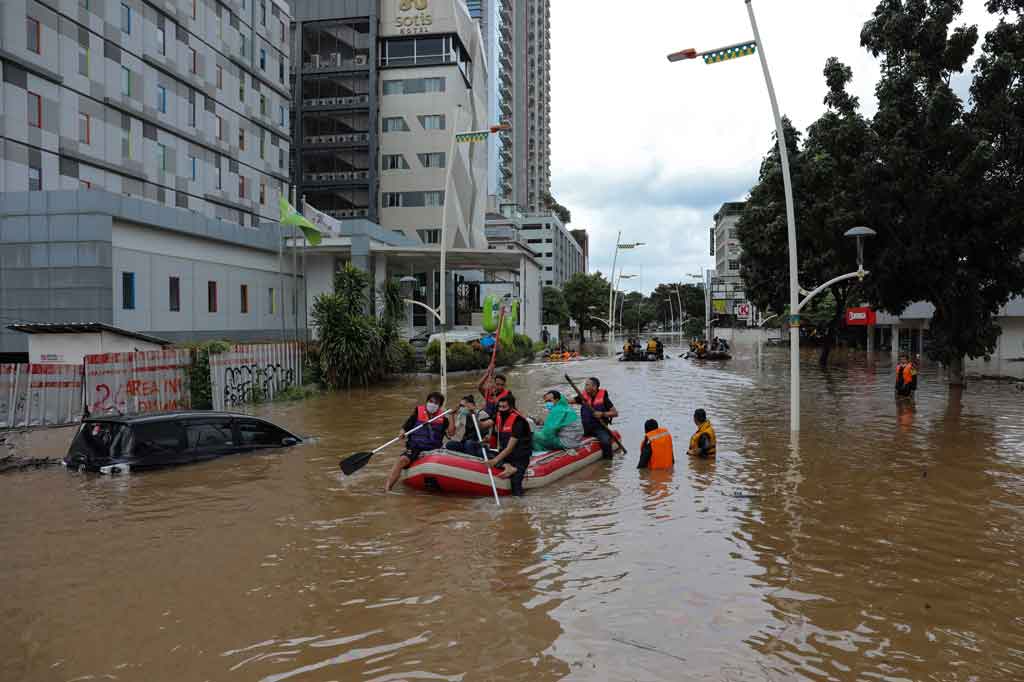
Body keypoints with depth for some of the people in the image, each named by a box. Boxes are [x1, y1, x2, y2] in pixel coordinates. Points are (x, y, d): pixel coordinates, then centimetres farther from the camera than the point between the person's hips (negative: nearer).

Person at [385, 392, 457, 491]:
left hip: (434, 450, 2)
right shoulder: (418, 413, 8)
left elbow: (451, 433, -1)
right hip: (415, 448, -2)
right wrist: (402, 434, -15)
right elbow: (405, 428, 7)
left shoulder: (442, 419, 11)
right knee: (402, 459, -27)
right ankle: (387, 488, -29)